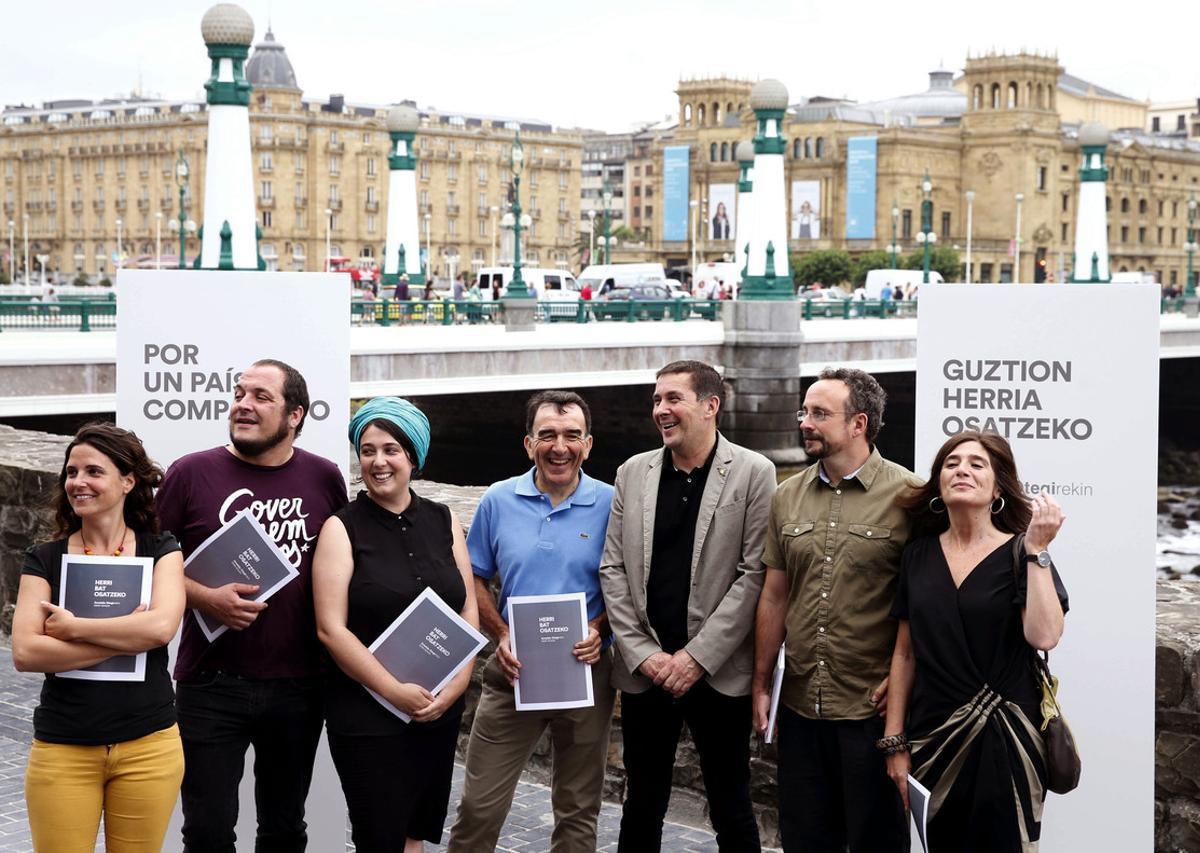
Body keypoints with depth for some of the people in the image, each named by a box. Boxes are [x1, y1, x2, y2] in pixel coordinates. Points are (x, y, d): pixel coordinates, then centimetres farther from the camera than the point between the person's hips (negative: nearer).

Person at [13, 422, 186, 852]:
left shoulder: (160, 550, 3)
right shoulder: (45, 560, 4)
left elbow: (162, 625, -16)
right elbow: (25, 652, -10)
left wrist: (71, 627, -12)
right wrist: (127, 639, -14)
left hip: (148, 746, 0)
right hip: (62, 749, 0)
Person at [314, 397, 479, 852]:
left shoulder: (444, 522, 6)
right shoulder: (342, 528, -6)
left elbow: (468, 612, 6)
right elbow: (330, 629, -12)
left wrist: (455, 685, -8)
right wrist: (395, 691, -17)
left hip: (440, 711, 4)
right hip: (367, 716, -4)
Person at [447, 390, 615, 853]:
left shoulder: (611, 505, -5)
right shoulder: (498, 500, -1)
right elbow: (475, 580, 7)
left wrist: (600, 629, -16)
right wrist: (501, 635, -8)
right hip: (514, 672, 1)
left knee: (578, 810, 14)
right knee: (478, 806, 2)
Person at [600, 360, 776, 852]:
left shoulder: (753, 473, -5)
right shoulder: (633, 473, 7)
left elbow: (755, 573, -9)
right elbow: (613, 569, 5)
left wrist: (698, 656, -13)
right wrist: (643, 654, -5)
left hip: (719, 673, -3)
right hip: (644, 671, 3)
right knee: (641, 808, 13)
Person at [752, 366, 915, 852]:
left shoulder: (906, 496, -9)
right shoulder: (788, 497, 8)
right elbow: (774, 597, 11)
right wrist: (761, 682, 11)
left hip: (872, 708, -5)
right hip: (800, 705, 5)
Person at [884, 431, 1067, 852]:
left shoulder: (1020, 553, -5)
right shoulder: (919, 555, 5)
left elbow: (1044, 636, -20)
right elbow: (905, 653, 8)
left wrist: (1037, 550, -20)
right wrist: (895, 741, 6)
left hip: (1002, 740, -3)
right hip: (932, 740, 3)